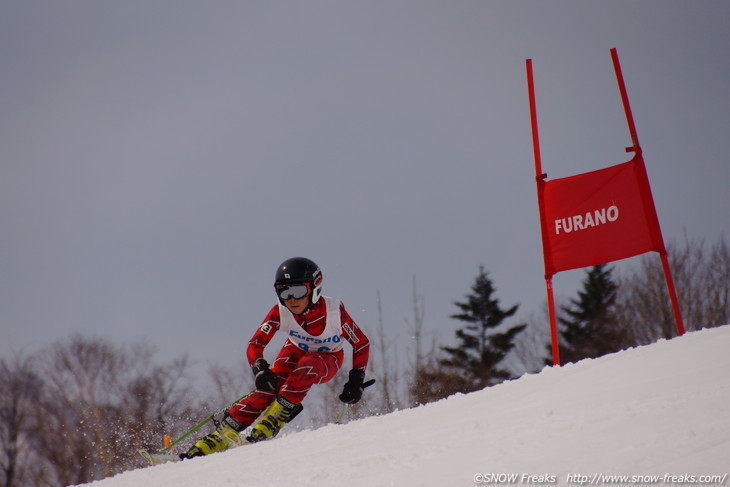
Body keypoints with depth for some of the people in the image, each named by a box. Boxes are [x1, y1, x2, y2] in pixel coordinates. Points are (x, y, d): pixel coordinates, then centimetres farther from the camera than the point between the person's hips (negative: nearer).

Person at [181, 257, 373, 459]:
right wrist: (260, 369, -43)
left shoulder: (334, 310, -31)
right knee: (268, 386, -25)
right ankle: (221, 436, -24)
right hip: (296, 351, 1)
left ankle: (273, 420, -29)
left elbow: (362, 343, -18)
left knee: (307, 367, -36)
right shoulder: (280, 312, -25)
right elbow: (255, 344, -23)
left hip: (327, 360, -1)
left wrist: (356, 380, -24)